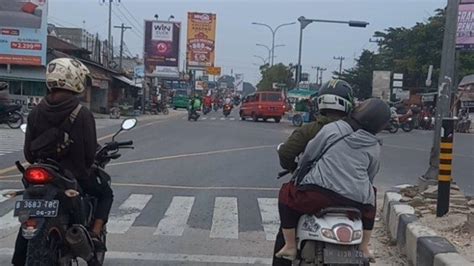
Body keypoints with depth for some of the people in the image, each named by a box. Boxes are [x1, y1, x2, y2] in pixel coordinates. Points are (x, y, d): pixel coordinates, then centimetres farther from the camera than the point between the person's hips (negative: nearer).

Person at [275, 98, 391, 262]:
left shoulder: (332, 129, 4)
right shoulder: (375, 148, 12)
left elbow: (308, 154, 9)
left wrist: (300, 170, 29)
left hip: (319, 196, -3)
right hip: (356, 204, 3)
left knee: (286, 194, 24)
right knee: (370, 197, 38)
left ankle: (290, 246, 19)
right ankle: (363, 247, 33)